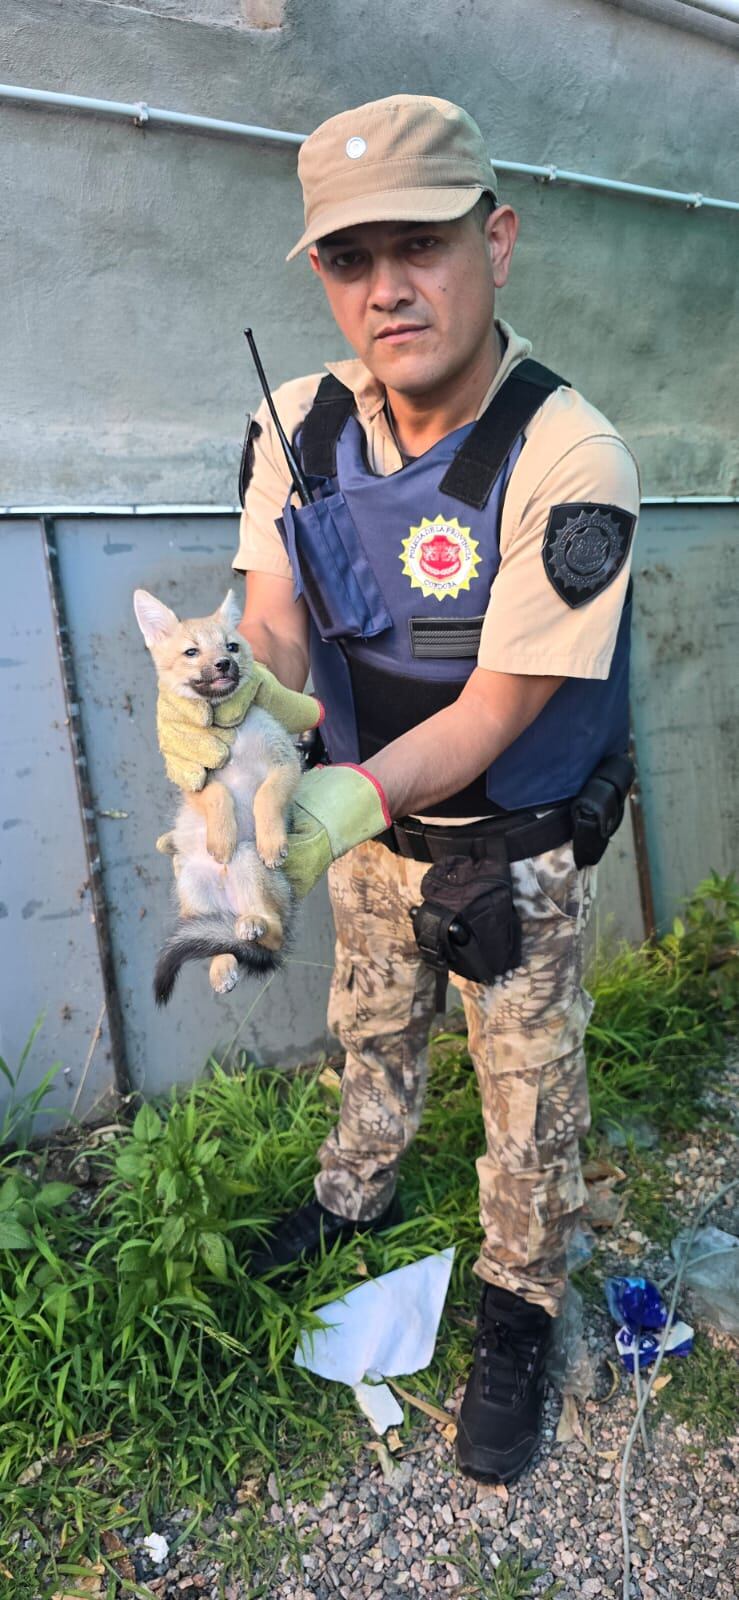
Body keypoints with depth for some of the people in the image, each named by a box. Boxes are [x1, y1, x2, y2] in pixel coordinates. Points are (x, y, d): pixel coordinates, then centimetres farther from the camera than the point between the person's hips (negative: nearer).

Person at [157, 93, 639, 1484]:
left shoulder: (570, 464, -27)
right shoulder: (296, 427, -11)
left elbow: (495, 711, -28)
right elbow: (273, 626, -16)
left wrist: (343, 804, -43)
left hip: (514, 846, -4)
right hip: (373, 815, 5)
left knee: (528, 1090, 12)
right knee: (374, 1032, 27)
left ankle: (518, 1305, 39)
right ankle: (358, 1193, 56)